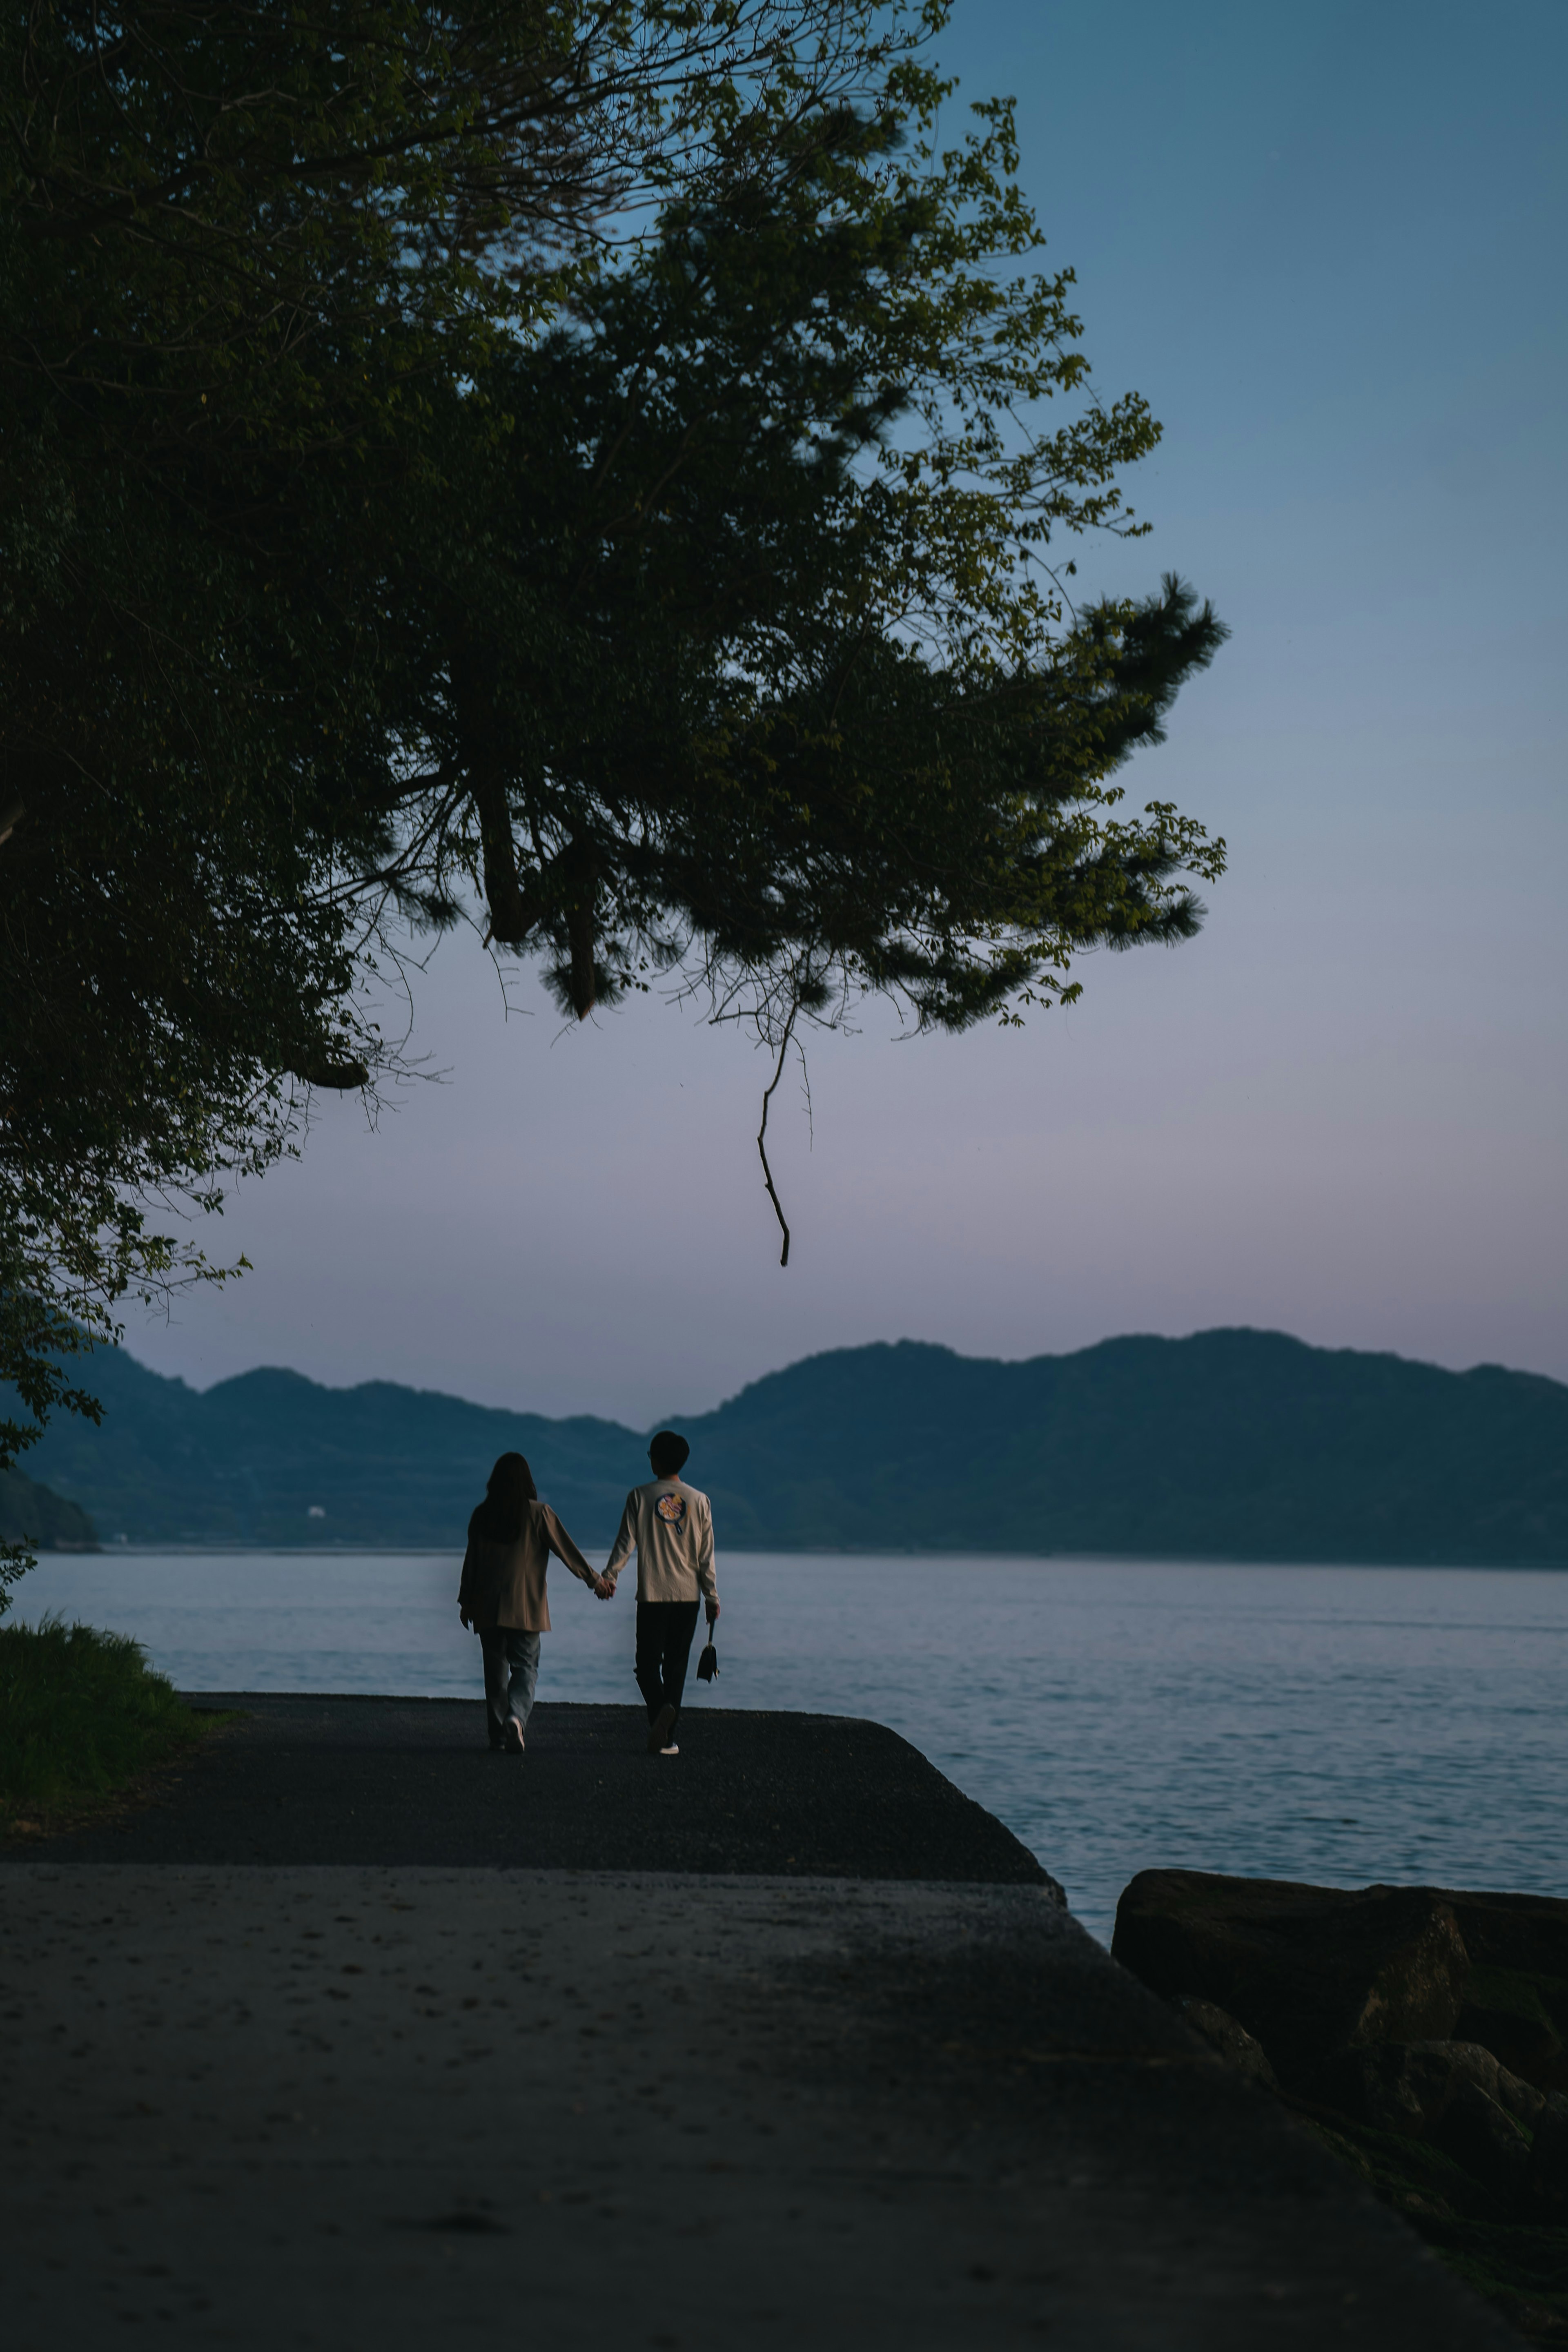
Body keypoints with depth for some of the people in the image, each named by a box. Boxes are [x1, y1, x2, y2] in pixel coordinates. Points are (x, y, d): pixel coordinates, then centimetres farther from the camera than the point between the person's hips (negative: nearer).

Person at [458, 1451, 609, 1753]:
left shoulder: (482, 1515, 1)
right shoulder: (538, 1513, -5)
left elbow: (471, 1561, 7)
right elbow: (567, 1550, -3)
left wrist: (466, 1601, 16)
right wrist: (594, 1580, 7)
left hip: (487, 1606, 2)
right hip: (526, 1609, -2)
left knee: (495, 1671, 11)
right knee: (526, 1668, 0)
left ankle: (498, 1733, 13)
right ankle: (516, 1717, -25)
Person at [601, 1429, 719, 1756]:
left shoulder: (640, 1496, -1)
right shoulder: (699, 1501, 4)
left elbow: (626, 1542, -4)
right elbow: (706, 1555, 5)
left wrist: (609, 1576, 5)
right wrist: (712, 1596, 10)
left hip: (652, 1595, -2)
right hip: (688, 1595, 2)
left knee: (648, 1663, 3)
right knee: (676, 1666, 8)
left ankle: (662, 1708, -27)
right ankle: (666, 1737, 2)